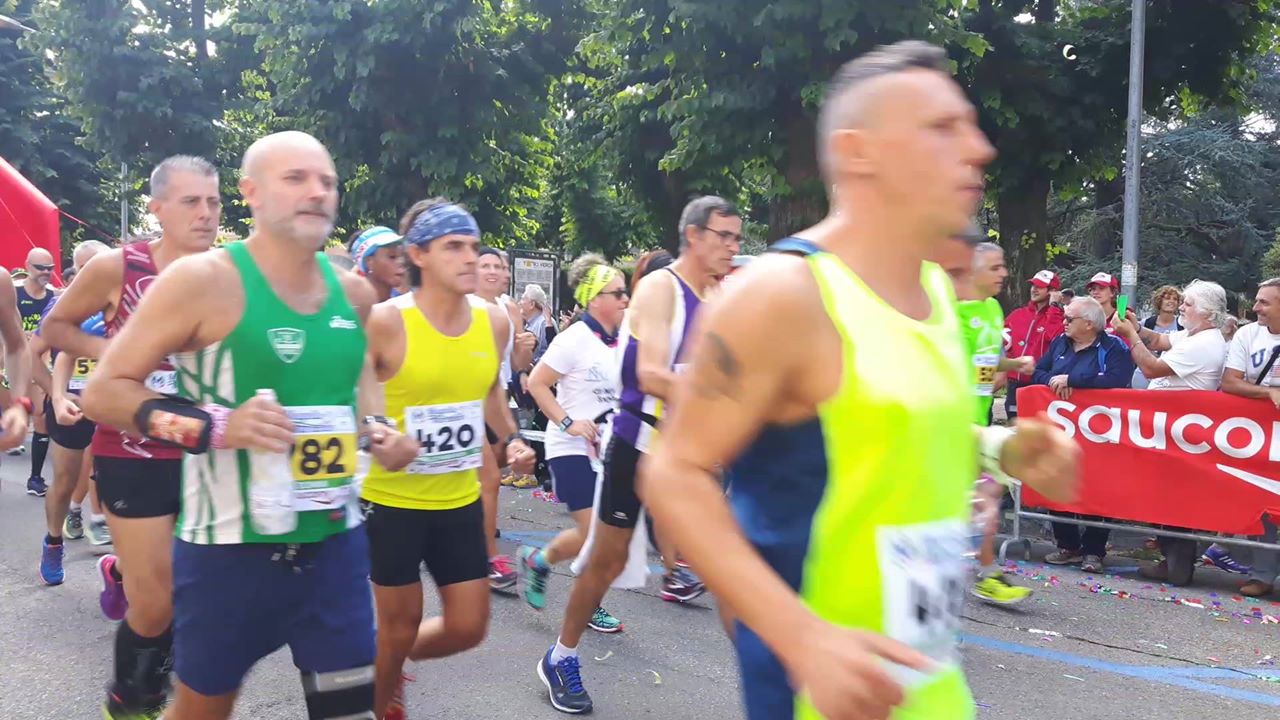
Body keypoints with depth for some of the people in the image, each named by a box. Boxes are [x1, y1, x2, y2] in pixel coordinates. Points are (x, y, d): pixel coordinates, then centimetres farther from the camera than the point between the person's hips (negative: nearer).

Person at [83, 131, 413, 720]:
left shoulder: (354, 292, 4)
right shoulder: (203, 279, -13)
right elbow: (103, 391, -9)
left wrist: (375, 431, 3)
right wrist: (213, 426, -23)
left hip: (335, 541, 5)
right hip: (228, 547, -4)